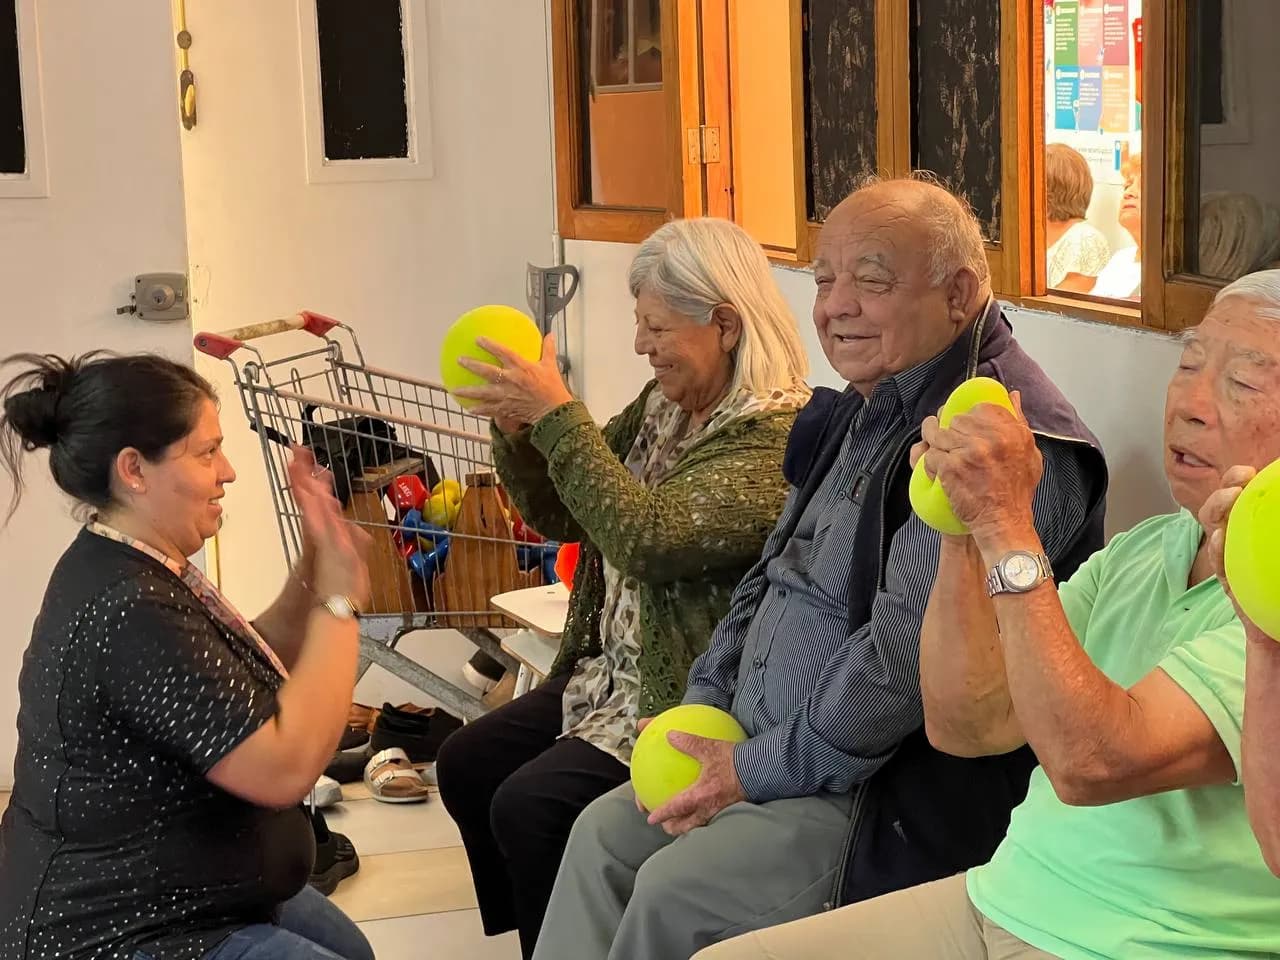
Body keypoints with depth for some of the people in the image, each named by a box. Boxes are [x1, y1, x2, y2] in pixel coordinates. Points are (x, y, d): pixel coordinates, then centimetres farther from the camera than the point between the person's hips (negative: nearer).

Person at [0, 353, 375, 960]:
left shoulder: (134, 570, 3)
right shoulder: (129, 612, -29)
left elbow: (254, 676, 12)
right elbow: (285, 767, -30)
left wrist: (316, 562, -1)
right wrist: (338, 601, -23)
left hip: (158, 896, 11)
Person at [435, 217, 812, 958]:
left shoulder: (778, 437, -21)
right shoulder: (663, 406, 7)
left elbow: (647, 538, -31)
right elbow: (559, 516, 13)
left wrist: (557, 416, -27)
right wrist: (517, 430, -6)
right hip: (612, 673, 10)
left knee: (528, 805, -20)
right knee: (466, 766, 6)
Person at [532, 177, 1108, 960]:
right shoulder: (853, 417, 12)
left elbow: (907, 657, -27)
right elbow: (772, 578, 20)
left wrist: (756, 770, -18)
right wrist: (701, 710, 6)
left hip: (894, 799, -10)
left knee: (673, 891, -19)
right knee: (604, 833, 3)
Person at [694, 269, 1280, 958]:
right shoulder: (1140, 551, 9)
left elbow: (1093, 763, -27)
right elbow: (966, 726, 4)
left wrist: (1007, 526, -24)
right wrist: (963, 528, -7)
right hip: (1002, 900, 7)